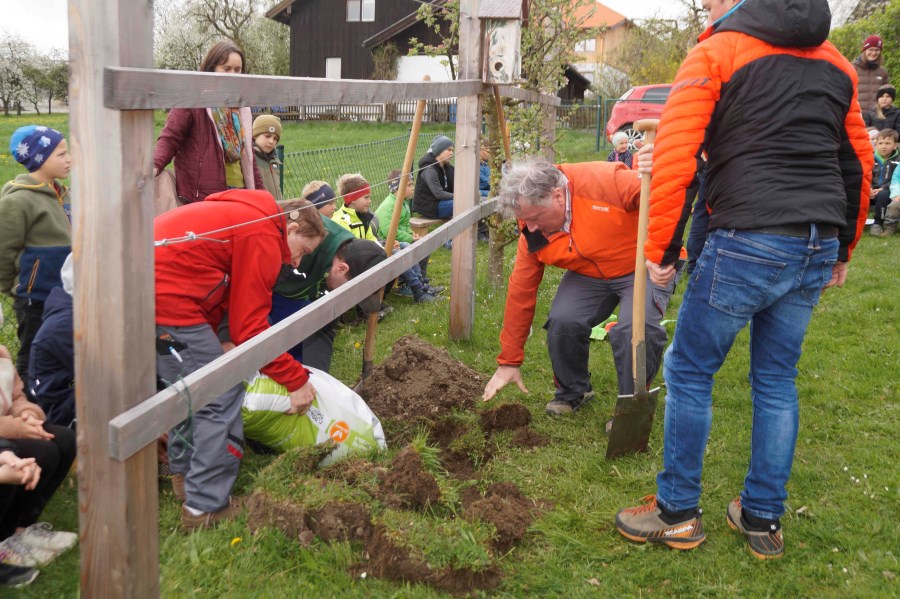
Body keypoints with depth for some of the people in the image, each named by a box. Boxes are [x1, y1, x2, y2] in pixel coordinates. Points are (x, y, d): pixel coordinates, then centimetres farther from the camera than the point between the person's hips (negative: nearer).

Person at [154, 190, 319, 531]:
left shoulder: (240, 216, 23)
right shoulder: (264, 237, -7)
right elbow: (249, 327, -9)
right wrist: (296, 380, -1)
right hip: (166, 298, -11)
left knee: (185, 382, 27)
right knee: (222, 395, -2)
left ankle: (184, 471, 42)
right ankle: (206, 507, 4)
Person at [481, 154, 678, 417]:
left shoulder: (604, 181, -31)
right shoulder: (532, 232, -13)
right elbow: (520, 291, -6)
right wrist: (509, 362, -2)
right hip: (588, 275, 4)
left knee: (636, 327, -29)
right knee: (562, 321, -20)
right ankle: (573, 392, 10)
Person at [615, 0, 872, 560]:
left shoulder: (715, 54, -1)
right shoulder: (834, 61, 19)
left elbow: (674, 159, -11)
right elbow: (858, 162, 21)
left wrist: (661, 250, -5)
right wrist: (842, 250, 28)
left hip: (748, 243, -7)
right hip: (818, 249, 7)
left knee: (689, 372, 7)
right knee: (777, 381, 16)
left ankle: (678, 513, 16)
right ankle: (764, 520, 25)